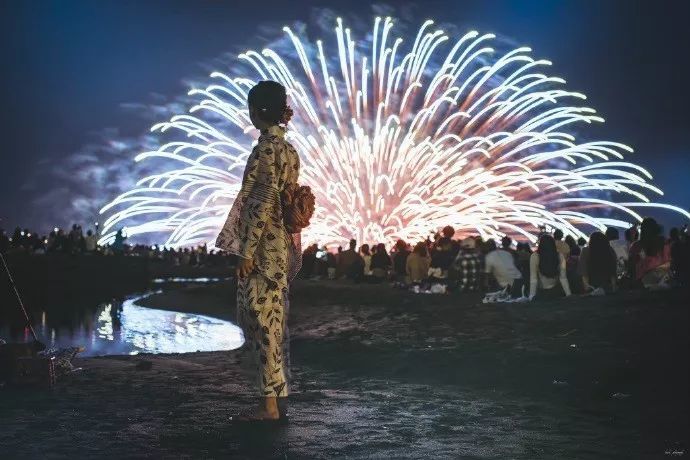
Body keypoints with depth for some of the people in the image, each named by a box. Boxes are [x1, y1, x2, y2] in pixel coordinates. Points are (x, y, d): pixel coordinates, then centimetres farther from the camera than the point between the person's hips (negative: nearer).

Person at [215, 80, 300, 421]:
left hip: (265, 247, -9)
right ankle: (278, 394, 17)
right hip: (283, 245, 9)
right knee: (272, 321, 12)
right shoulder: (288, 149, 14)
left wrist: (247, 250, -18)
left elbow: (263, 202, -19)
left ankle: (269, 402, -2)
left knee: (261, 319, -5)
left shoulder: (266, 148, -14)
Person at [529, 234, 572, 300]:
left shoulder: (535, 256, -13)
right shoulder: (560, 256, -4)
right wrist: (568, 294, -1)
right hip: (556, 291, 3)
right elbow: (563, 278, -6)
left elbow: (533, 279, -14)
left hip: (541, 293, -3)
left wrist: (532, 296, -13)